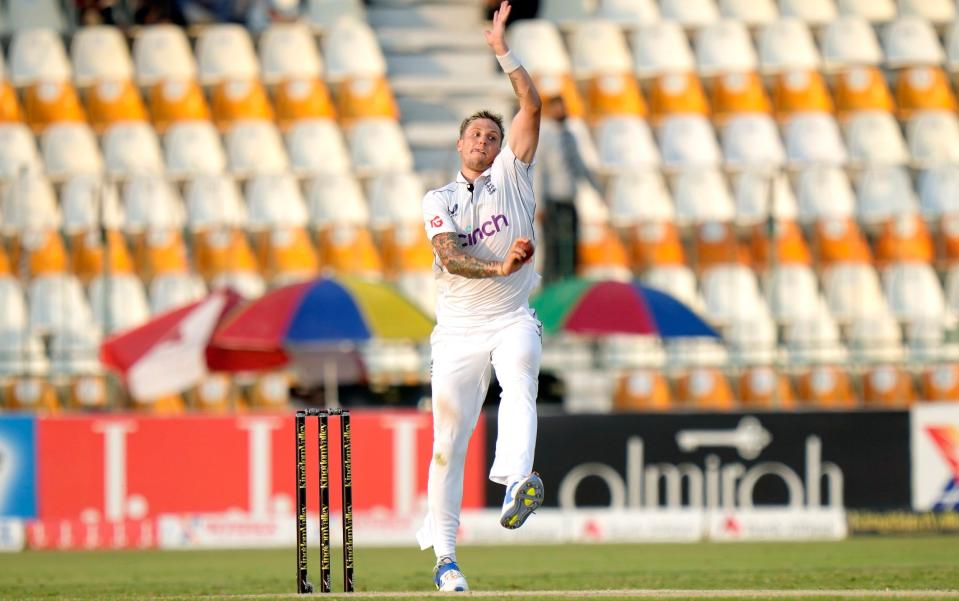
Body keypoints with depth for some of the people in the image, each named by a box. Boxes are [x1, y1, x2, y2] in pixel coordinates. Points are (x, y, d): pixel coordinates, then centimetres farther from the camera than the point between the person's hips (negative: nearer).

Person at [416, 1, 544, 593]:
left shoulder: (512, 177, 8)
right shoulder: (440, 200, 5)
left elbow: (532, 106, -2)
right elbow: (450, 257, -14)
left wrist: (503, 50, -7)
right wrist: (500, 267, -31)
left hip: (512, 318, -1)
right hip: (459, 328, 1)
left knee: (520, 377, -34)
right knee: (449, 442, 1)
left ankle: (516, 484, -55)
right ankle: (444, 556, 10)